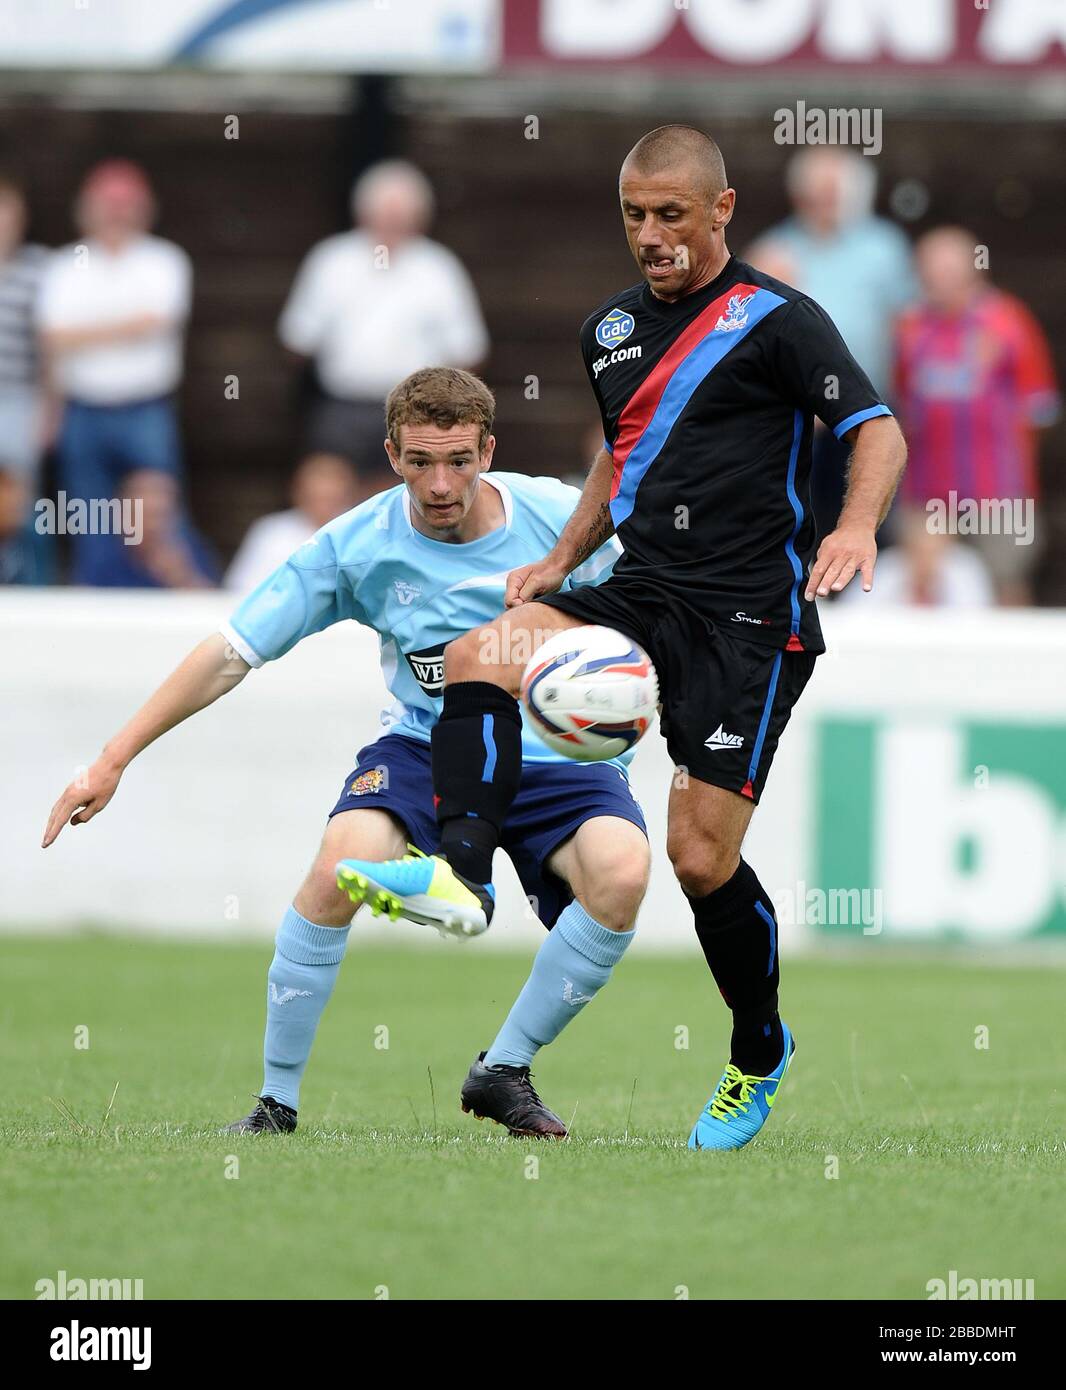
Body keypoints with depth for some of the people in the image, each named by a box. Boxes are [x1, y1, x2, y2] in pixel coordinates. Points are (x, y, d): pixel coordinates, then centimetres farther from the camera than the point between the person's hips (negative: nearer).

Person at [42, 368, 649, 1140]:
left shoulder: (564, 518, -12)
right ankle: (277, 1098, -14)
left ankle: (504, 1073, -9)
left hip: (558, 757, 0)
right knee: (343, 864, -32)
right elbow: (231, 653, -8)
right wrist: (113, 760, -11)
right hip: (427, 749, 0)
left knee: (622, 872, -31)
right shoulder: (357, 546, -12)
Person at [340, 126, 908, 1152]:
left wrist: (856, 526, -29)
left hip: (751, 620, -6)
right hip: (642, 598, 6)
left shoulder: (778, 320, -4)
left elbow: (878, 429, -9)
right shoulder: (611, 329, 15)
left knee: (701, 855, -8)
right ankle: (460, 875, -35)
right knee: (479, 655, -22)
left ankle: (760, 1052, 15)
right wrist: (563, 556, 16)